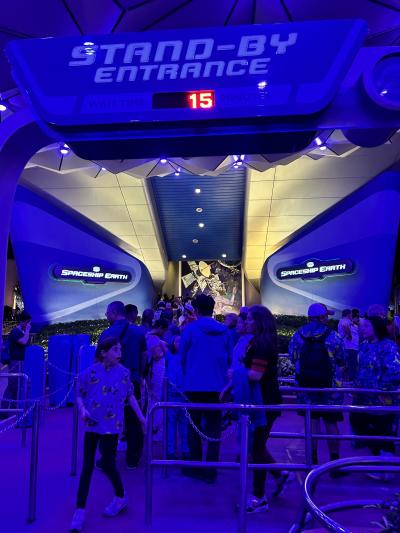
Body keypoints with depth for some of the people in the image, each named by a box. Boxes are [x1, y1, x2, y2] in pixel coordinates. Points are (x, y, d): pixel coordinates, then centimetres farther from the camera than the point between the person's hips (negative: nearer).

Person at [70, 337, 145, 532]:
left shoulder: (123, 372, -5)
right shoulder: (89, 373, -10)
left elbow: (130, 396, 6)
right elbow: (80, 396, 3)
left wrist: (141, 417, 7)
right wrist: (83, 410, -17)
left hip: (111, 425, 0)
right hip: (92, 424, 0)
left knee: (107, 464, 5)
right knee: (87, 466, 6)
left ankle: (121, 498, 32)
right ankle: (80, 510, 21)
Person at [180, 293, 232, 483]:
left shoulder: (190, 329, -7)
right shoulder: (224, 331, 1)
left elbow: (182, 356, -1)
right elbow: (229, 358, 7)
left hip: (194, 385, -2)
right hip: (217, 386, 2)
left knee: (194, 426, 14)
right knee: (214, 428, 10)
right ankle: (210, 470, 13)